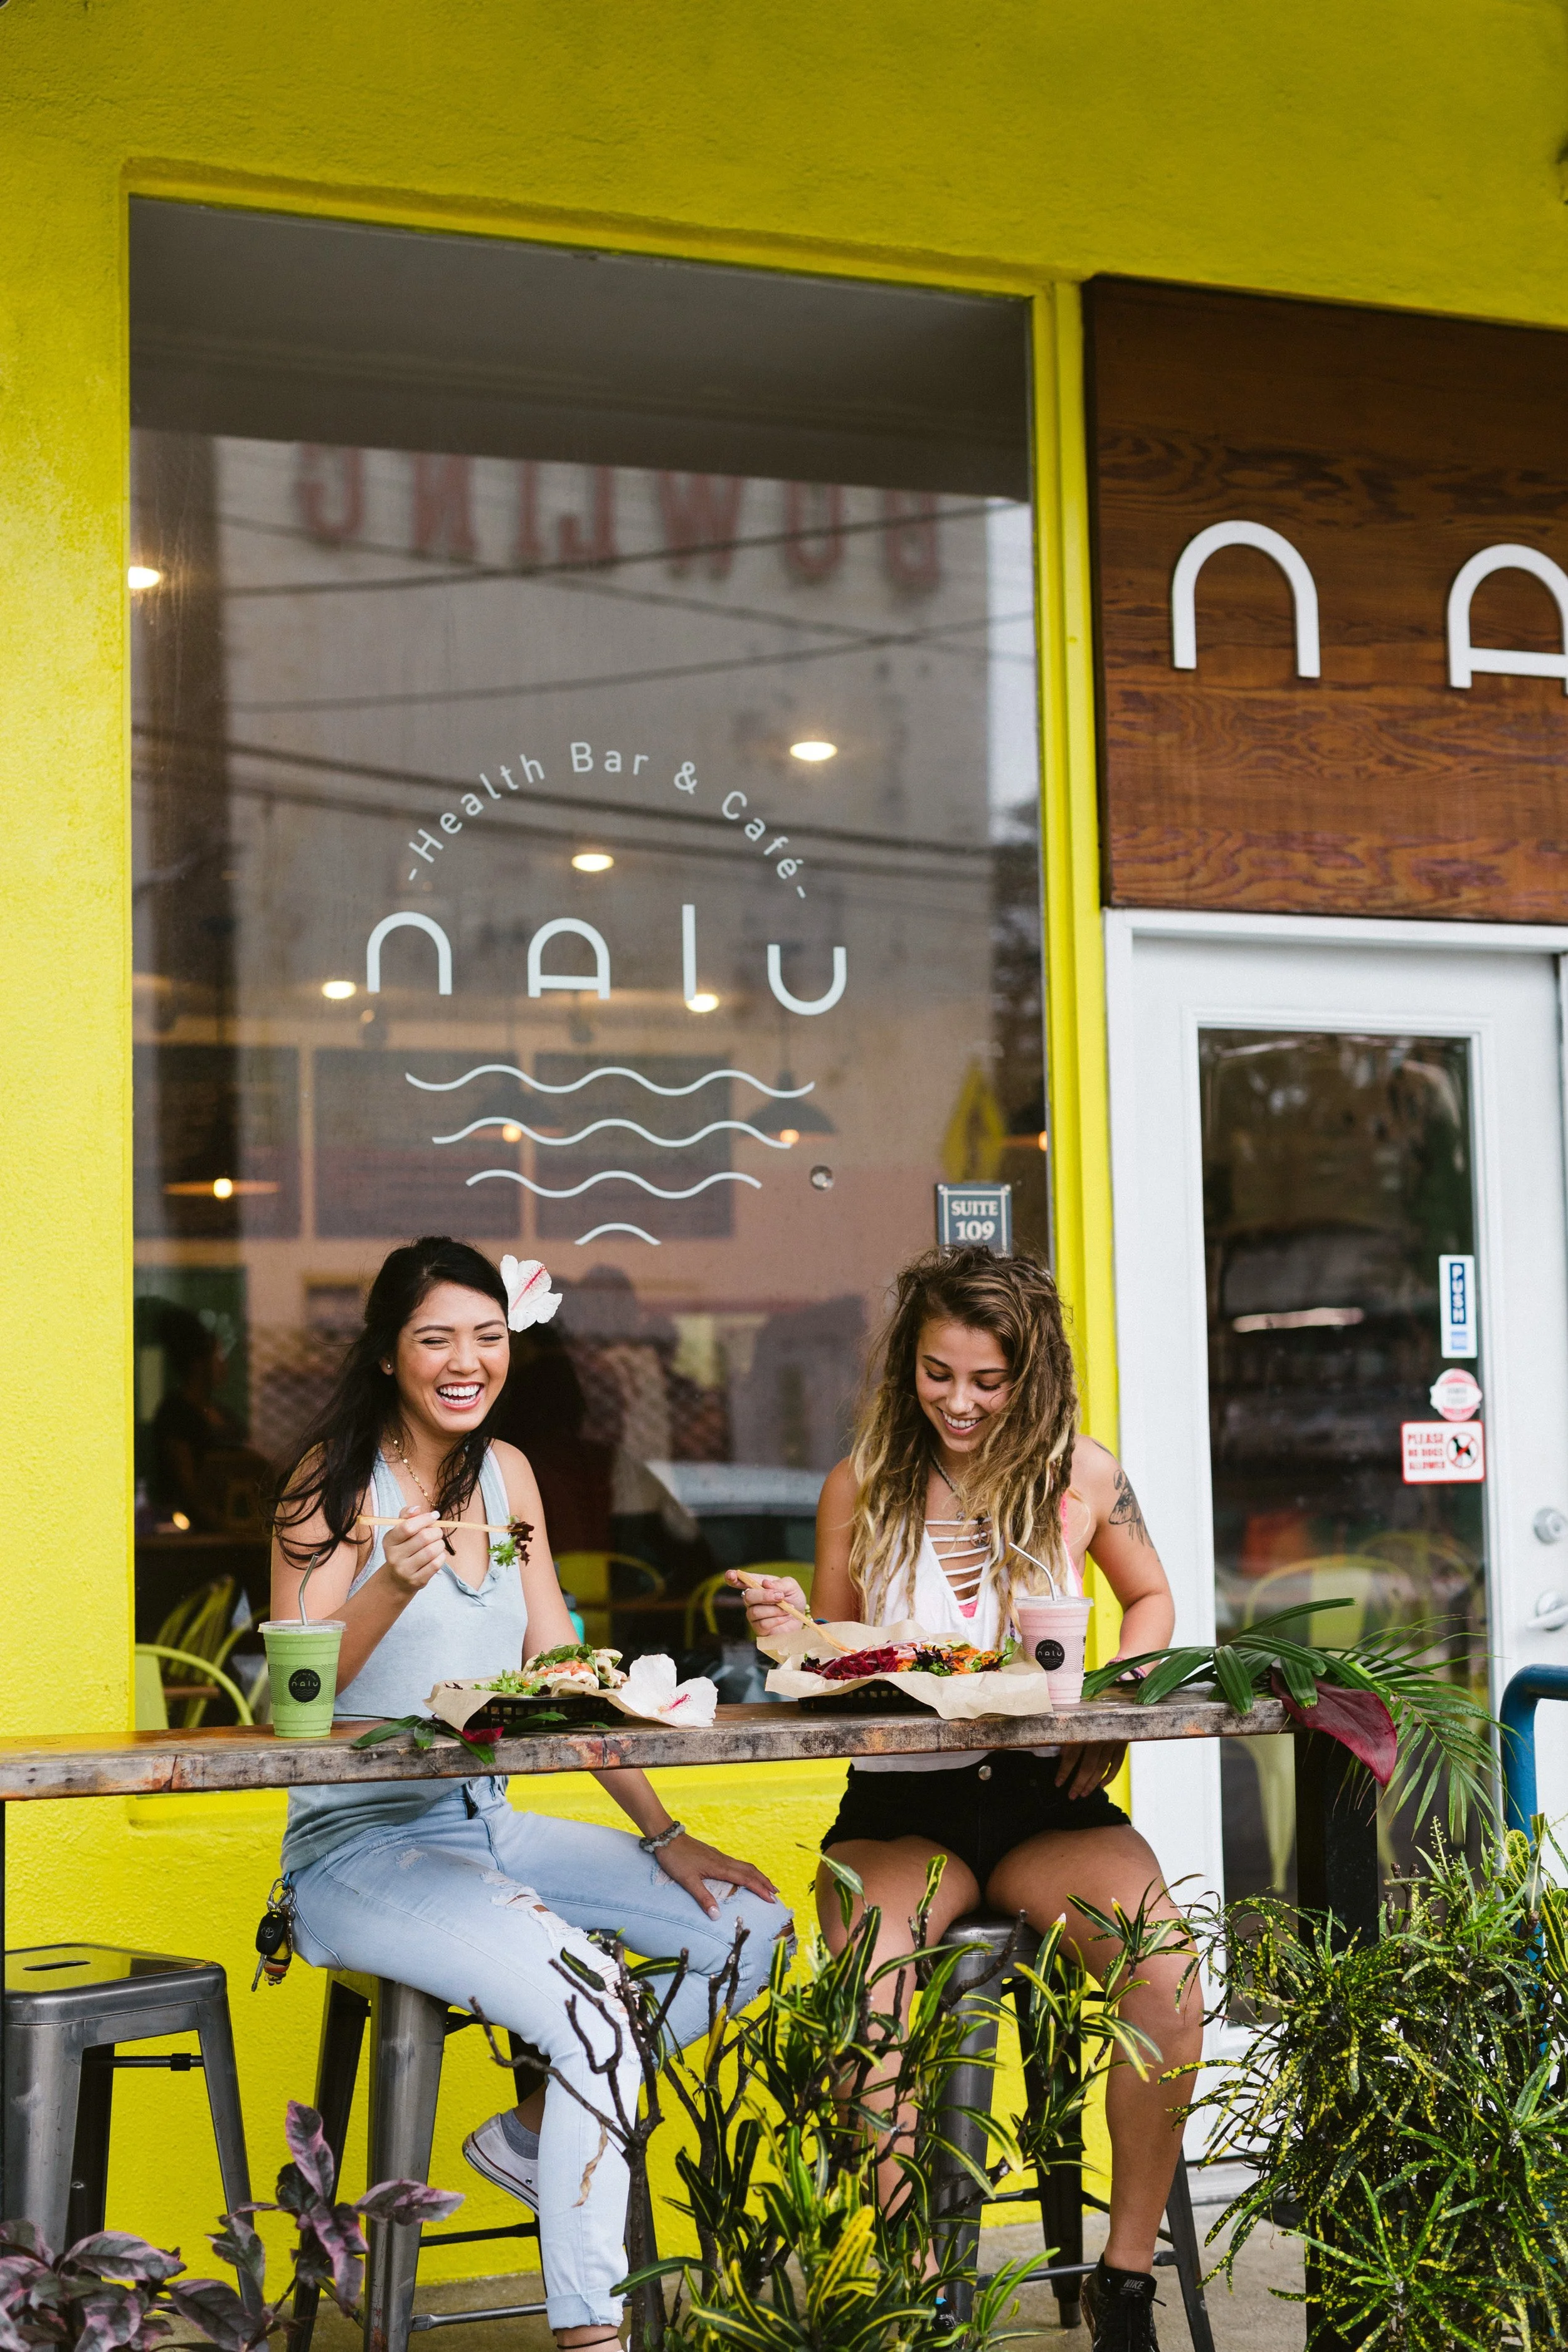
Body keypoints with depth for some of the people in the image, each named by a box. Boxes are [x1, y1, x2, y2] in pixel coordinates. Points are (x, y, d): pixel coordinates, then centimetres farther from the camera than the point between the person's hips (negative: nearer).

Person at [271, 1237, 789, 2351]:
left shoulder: (506, 1473, 10)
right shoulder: (338, 1477, -8)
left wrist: (664, 1836, 4)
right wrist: (392, 1588, -31)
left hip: (487, 1828, 7)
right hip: (358, 1849, -7)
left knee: (750, 1925, -4)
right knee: (593, 1998, -28)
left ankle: (534, 2133, 9)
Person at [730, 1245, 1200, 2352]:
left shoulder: (1081, 1474, 3)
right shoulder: (861, 1488, 3)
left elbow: (1151, 1599, 20)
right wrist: (793, 1634, -11)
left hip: (1045, 1797, 1)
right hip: (897, 1808, -1)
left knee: (1168, 1979, -27)